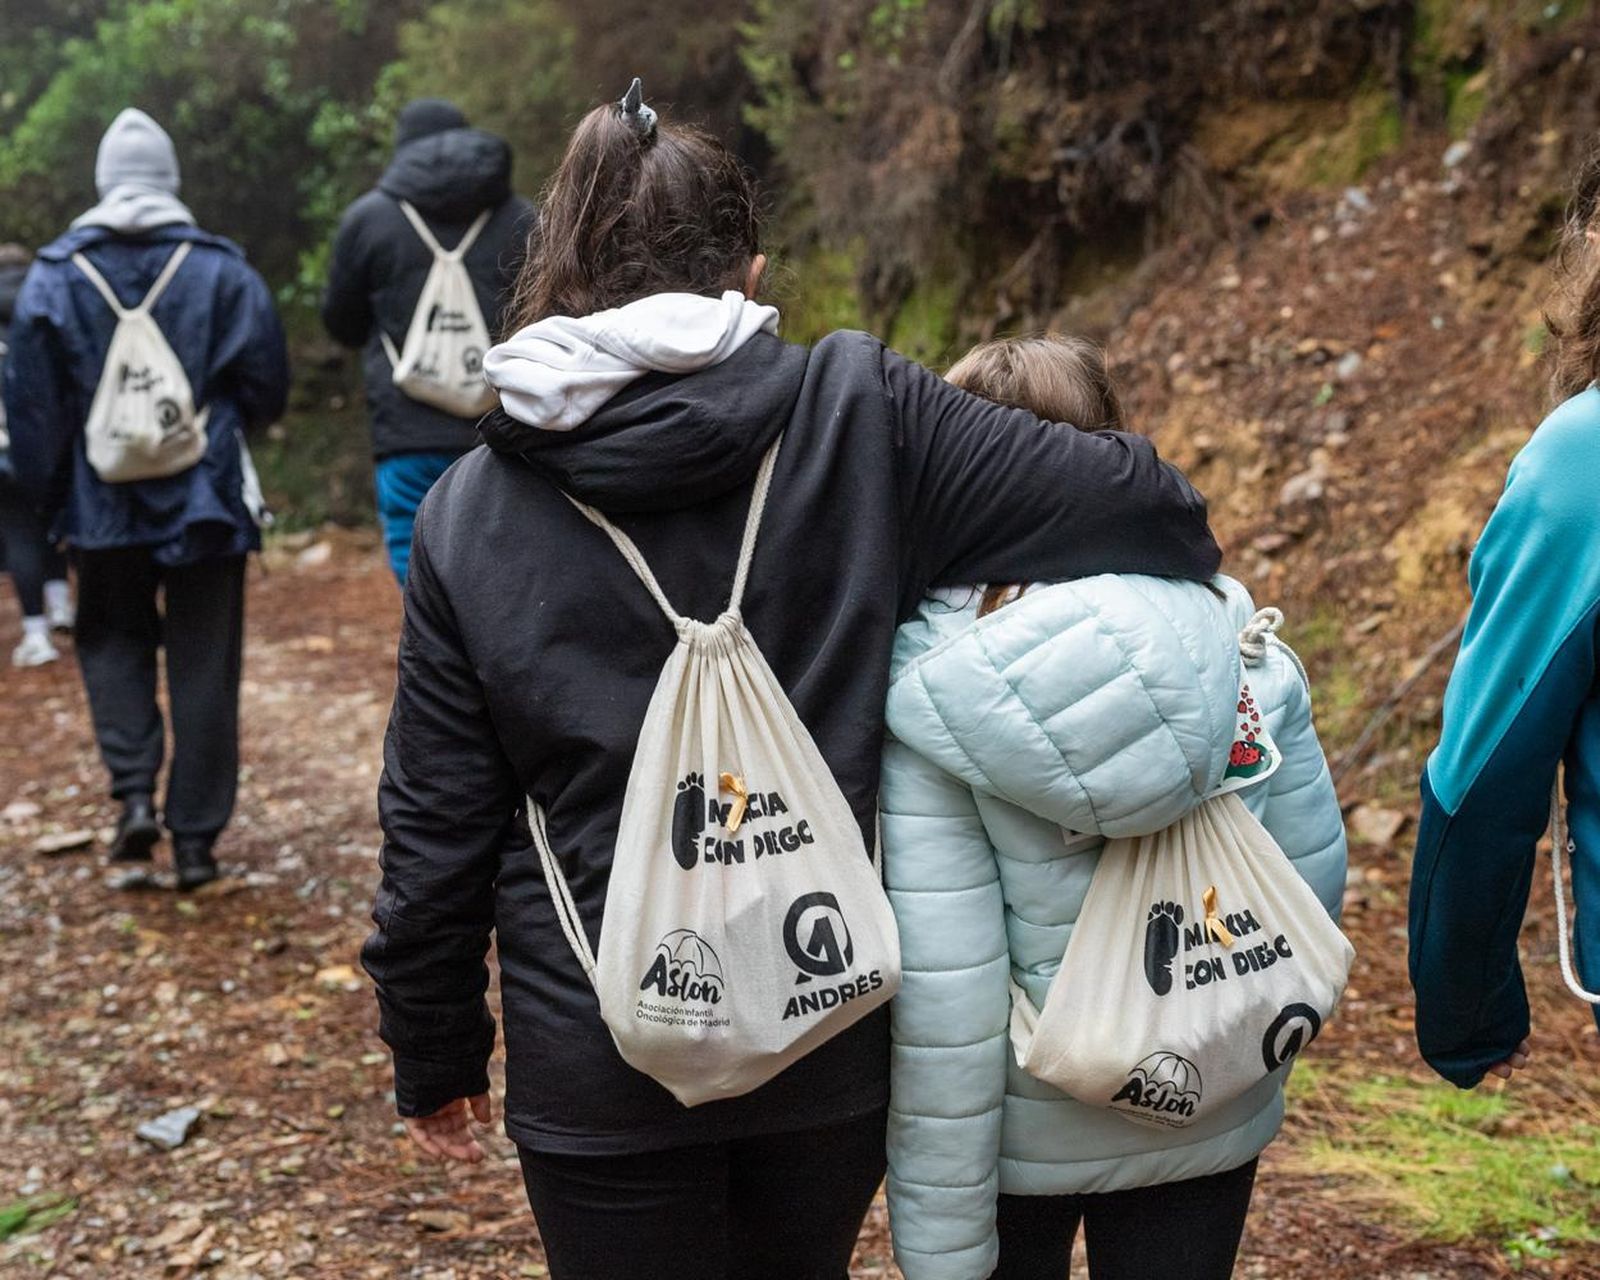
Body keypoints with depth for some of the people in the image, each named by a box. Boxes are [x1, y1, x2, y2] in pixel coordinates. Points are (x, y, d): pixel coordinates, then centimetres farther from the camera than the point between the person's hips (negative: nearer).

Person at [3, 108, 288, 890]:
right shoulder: (222, 271, -5)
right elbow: (268, 389, -1)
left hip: (103, 504, 1)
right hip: (206, 502, 0)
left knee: (113, 640, 20)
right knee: (203, 665, 8)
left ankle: (135, 793, 2)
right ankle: (196, 837, 10)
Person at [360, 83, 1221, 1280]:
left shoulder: (471, 516, -7)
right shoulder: (861, 416, -10)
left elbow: (437, 825, -3)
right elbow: (1150, 511, -11)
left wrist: (435, 1052, 9)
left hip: (601, 1062, -1)